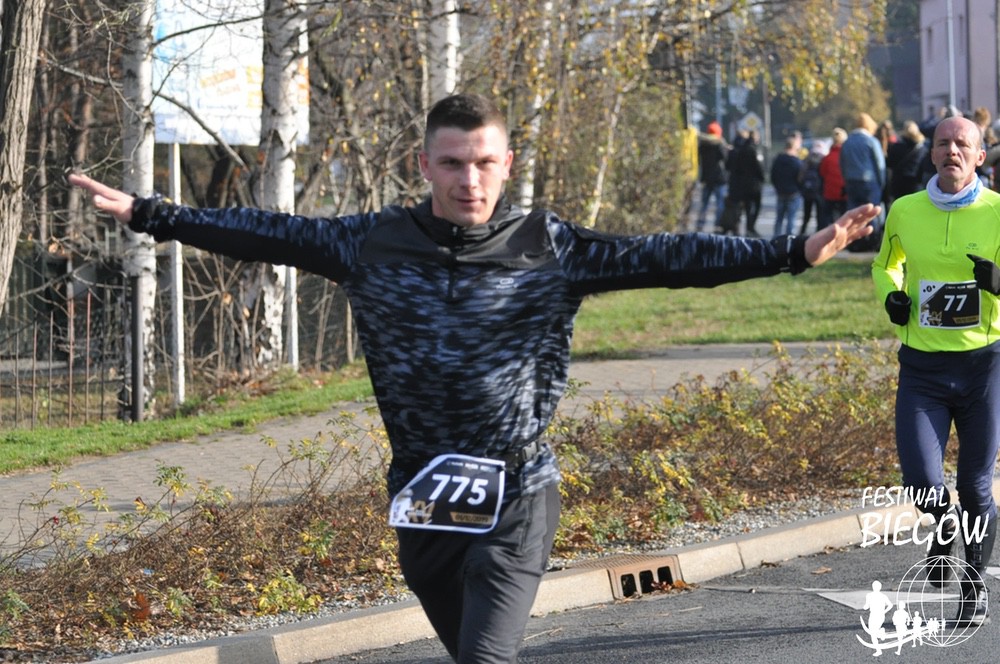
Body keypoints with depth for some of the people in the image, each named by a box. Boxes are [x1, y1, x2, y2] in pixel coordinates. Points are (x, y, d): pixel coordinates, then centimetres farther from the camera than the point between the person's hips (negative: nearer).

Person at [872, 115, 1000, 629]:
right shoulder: (904, 212, 3)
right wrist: (891, 295, 2)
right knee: (921, 480, -11)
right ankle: (945, 529, 25)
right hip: (922, 367, 1)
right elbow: (886, 264, 22)